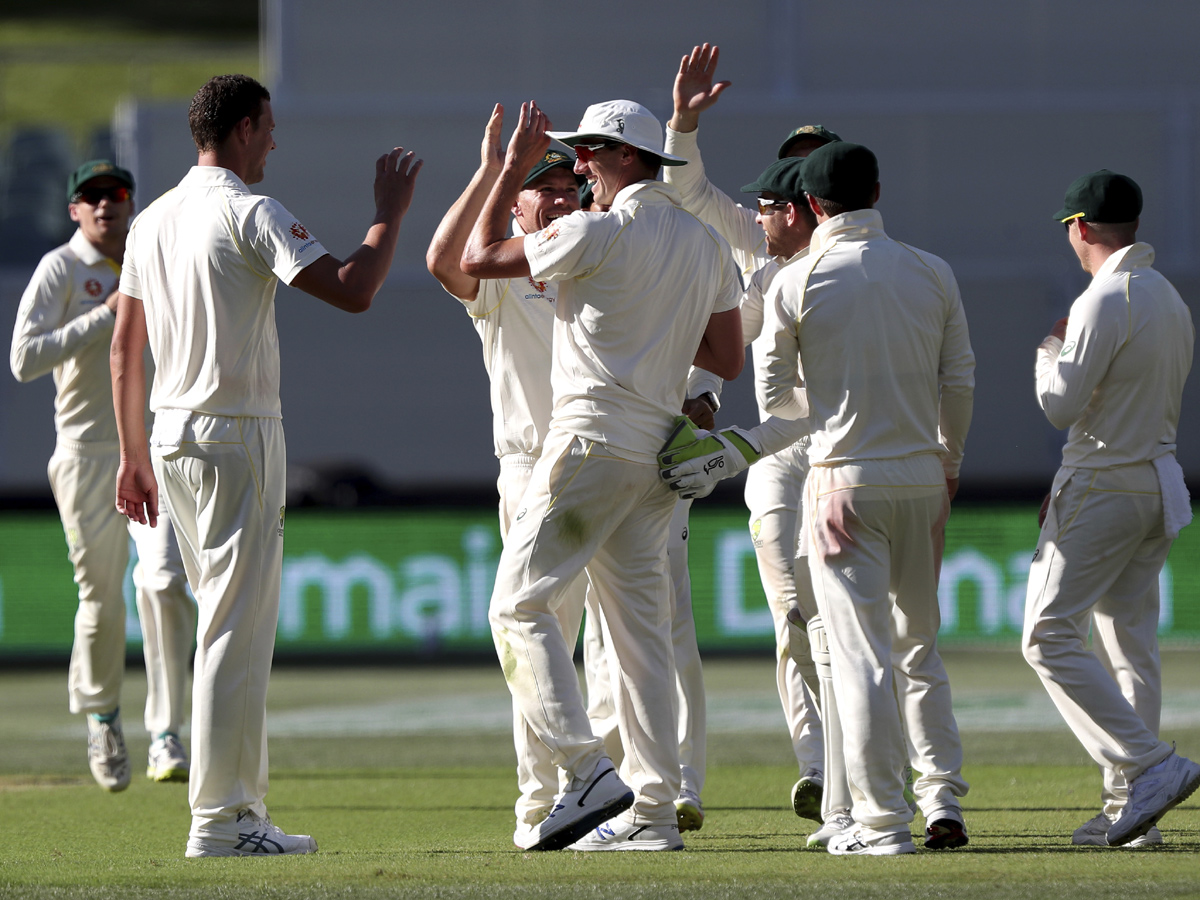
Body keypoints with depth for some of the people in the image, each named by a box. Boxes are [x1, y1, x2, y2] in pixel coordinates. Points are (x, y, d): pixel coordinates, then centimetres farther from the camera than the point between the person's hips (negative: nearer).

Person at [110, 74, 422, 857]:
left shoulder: (153, 221, 13)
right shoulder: (250, 215, -12)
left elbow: (125, 347, 16)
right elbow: (353, 291, -22)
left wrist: (134, 456, 21)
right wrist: (390, 214, -7)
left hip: (172, 439, 8)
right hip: (237, 438, -8)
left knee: (230, 622, 15)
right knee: (237, 628, -7)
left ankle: (243, 802, 17)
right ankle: (221, 820, -8)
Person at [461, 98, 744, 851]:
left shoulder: (597, 235, -10)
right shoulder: (708, 246, 12)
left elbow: (478, 258, -2)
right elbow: (728, 359, 13)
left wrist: (515, 166, 5)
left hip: (594, 441, -8)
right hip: (659, 451, 8)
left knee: (520, 604, -3)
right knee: (641, 626, 8)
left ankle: (587, 771, -16)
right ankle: (654, 809, 5)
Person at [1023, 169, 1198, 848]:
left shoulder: (1105, 301, -16)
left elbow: (1062, 404, -18)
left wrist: (1051, 350, 3)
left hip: (1104, 484, -9)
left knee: (1050, 636, -5)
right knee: (1130, 644, 9)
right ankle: (1130, 806, 6)